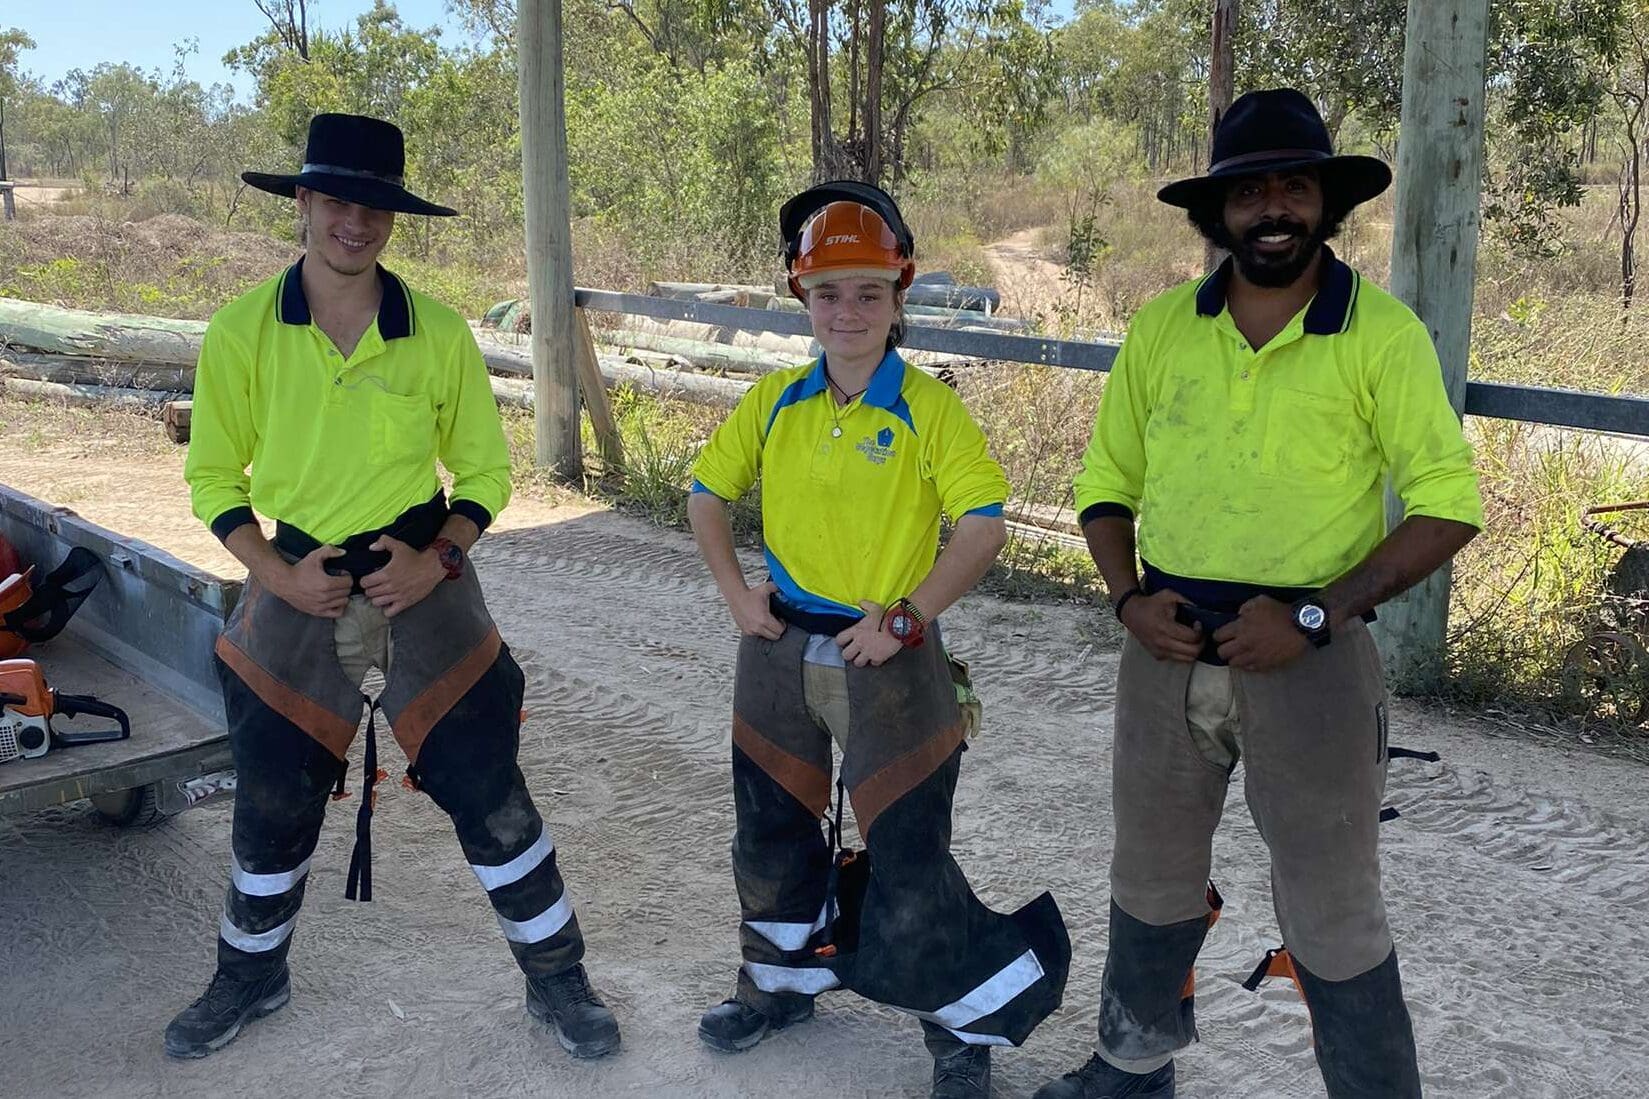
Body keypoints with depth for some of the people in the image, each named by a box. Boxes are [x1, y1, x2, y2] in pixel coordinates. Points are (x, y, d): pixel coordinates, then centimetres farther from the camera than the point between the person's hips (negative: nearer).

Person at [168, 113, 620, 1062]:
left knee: (489, 793, 1)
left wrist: (436, 559, -13)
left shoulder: (439, 332, -7)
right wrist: (273, 573, -11)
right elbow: (212, 473, 3)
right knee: (272, 803, 14)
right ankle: (252, 975, 40)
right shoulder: (242, 330, -6)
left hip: (423, 582, -1)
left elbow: (486, 469, 2)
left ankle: (557, 978, 20)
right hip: (300, 589, 1)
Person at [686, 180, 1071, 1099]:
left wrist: (904, 617, -17)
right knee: (772, 831, 19)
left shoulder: (928, 409, -11)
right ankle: (788, 980, 44)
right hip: (779, 651, 5)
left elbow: (986, 526, -15)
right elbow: (707, 490, 13)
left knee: (909, 858, -2)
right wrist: (735, 590, 4)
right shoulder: (776, 402, 2)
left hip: (889, 660, -5)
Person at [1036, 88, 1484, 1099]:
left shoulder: (1384, 334, -9)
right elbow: (1107, 479, 10)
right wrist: (1129, 598, -6)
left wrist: (1313, 615, -18)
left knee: (1333, 911, 6)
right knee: (1151, 878, 20)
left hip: (1311, 655, -4)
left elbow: (1449, 506, -10)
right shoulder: (1162, 327, 1)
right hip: (1170, 647, 4)